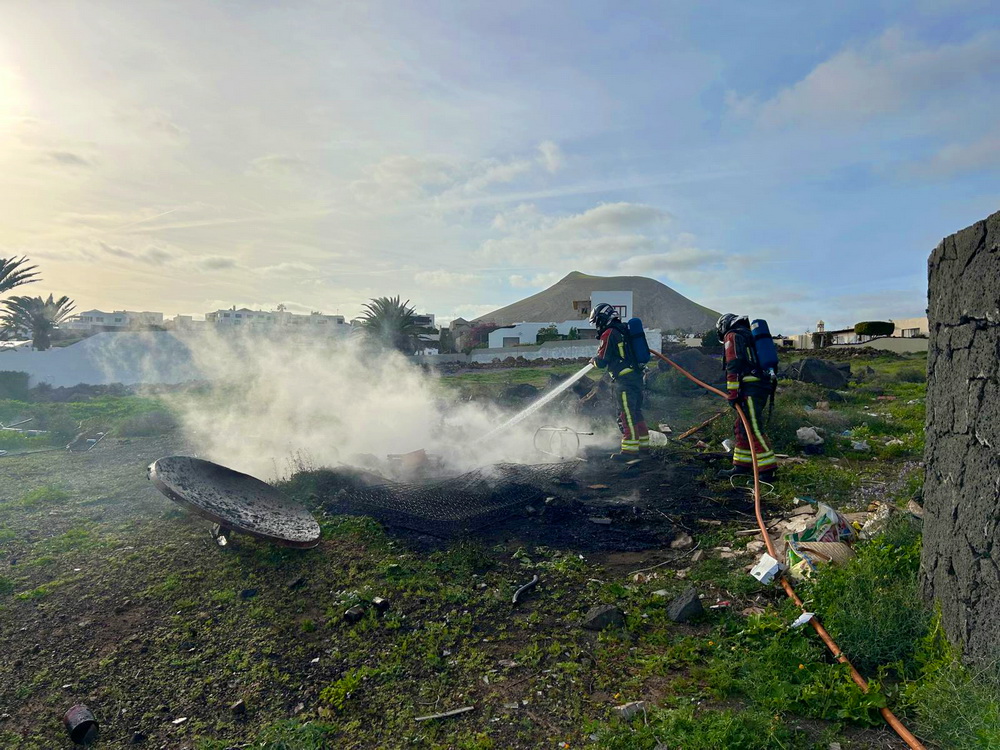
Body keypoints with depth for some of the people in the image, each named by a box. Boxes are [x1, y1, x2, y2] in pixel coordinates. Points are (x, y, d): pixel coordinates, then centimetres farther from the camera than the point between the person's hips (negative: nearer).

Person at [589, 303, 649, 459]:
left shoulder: (609, 334, -12)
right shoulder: (624, 330, 16)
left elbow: (602, 362, -12)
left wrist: (594, 361, 10)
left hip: (624, 380, -10)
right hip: (637, 376, 10)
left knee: (626, 415, -7)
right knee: (636, 412, 17)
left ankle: (630, 449, -6)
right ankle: (643, 444, 25)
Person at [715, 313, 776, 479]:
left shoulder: (732, 336, -1)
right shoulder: (749, 335, 27)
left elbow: (733, 366, -13)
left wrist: (732, 393, -15)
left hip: (751, 389, -10)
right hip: (761, 386, 10)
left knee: (753, 429, -11)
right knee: (742, 428, 14)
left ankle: (767, 470, -11)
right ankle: (741, 466, 19)